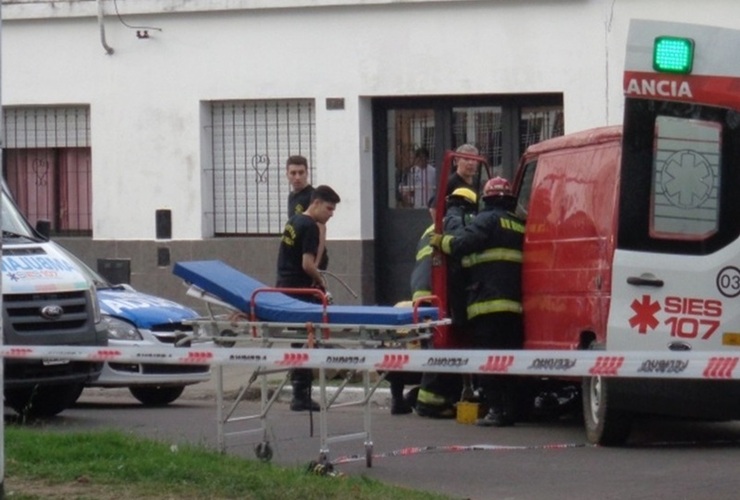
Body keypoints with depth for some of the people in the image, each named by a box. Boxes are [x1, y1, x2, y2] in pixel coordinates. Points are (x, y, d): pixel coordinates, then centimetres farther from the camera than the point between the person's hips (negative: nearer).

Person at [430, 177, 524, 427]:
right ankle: (510, 408, 8)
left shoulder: (488, 219, -2)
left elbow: (463, 244, -13)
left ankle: (495, 410, -11)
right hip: (515, 303, 6)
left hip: (488, 303, -6)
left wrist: (442, 241, 4)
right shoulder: (520, 225, 18)